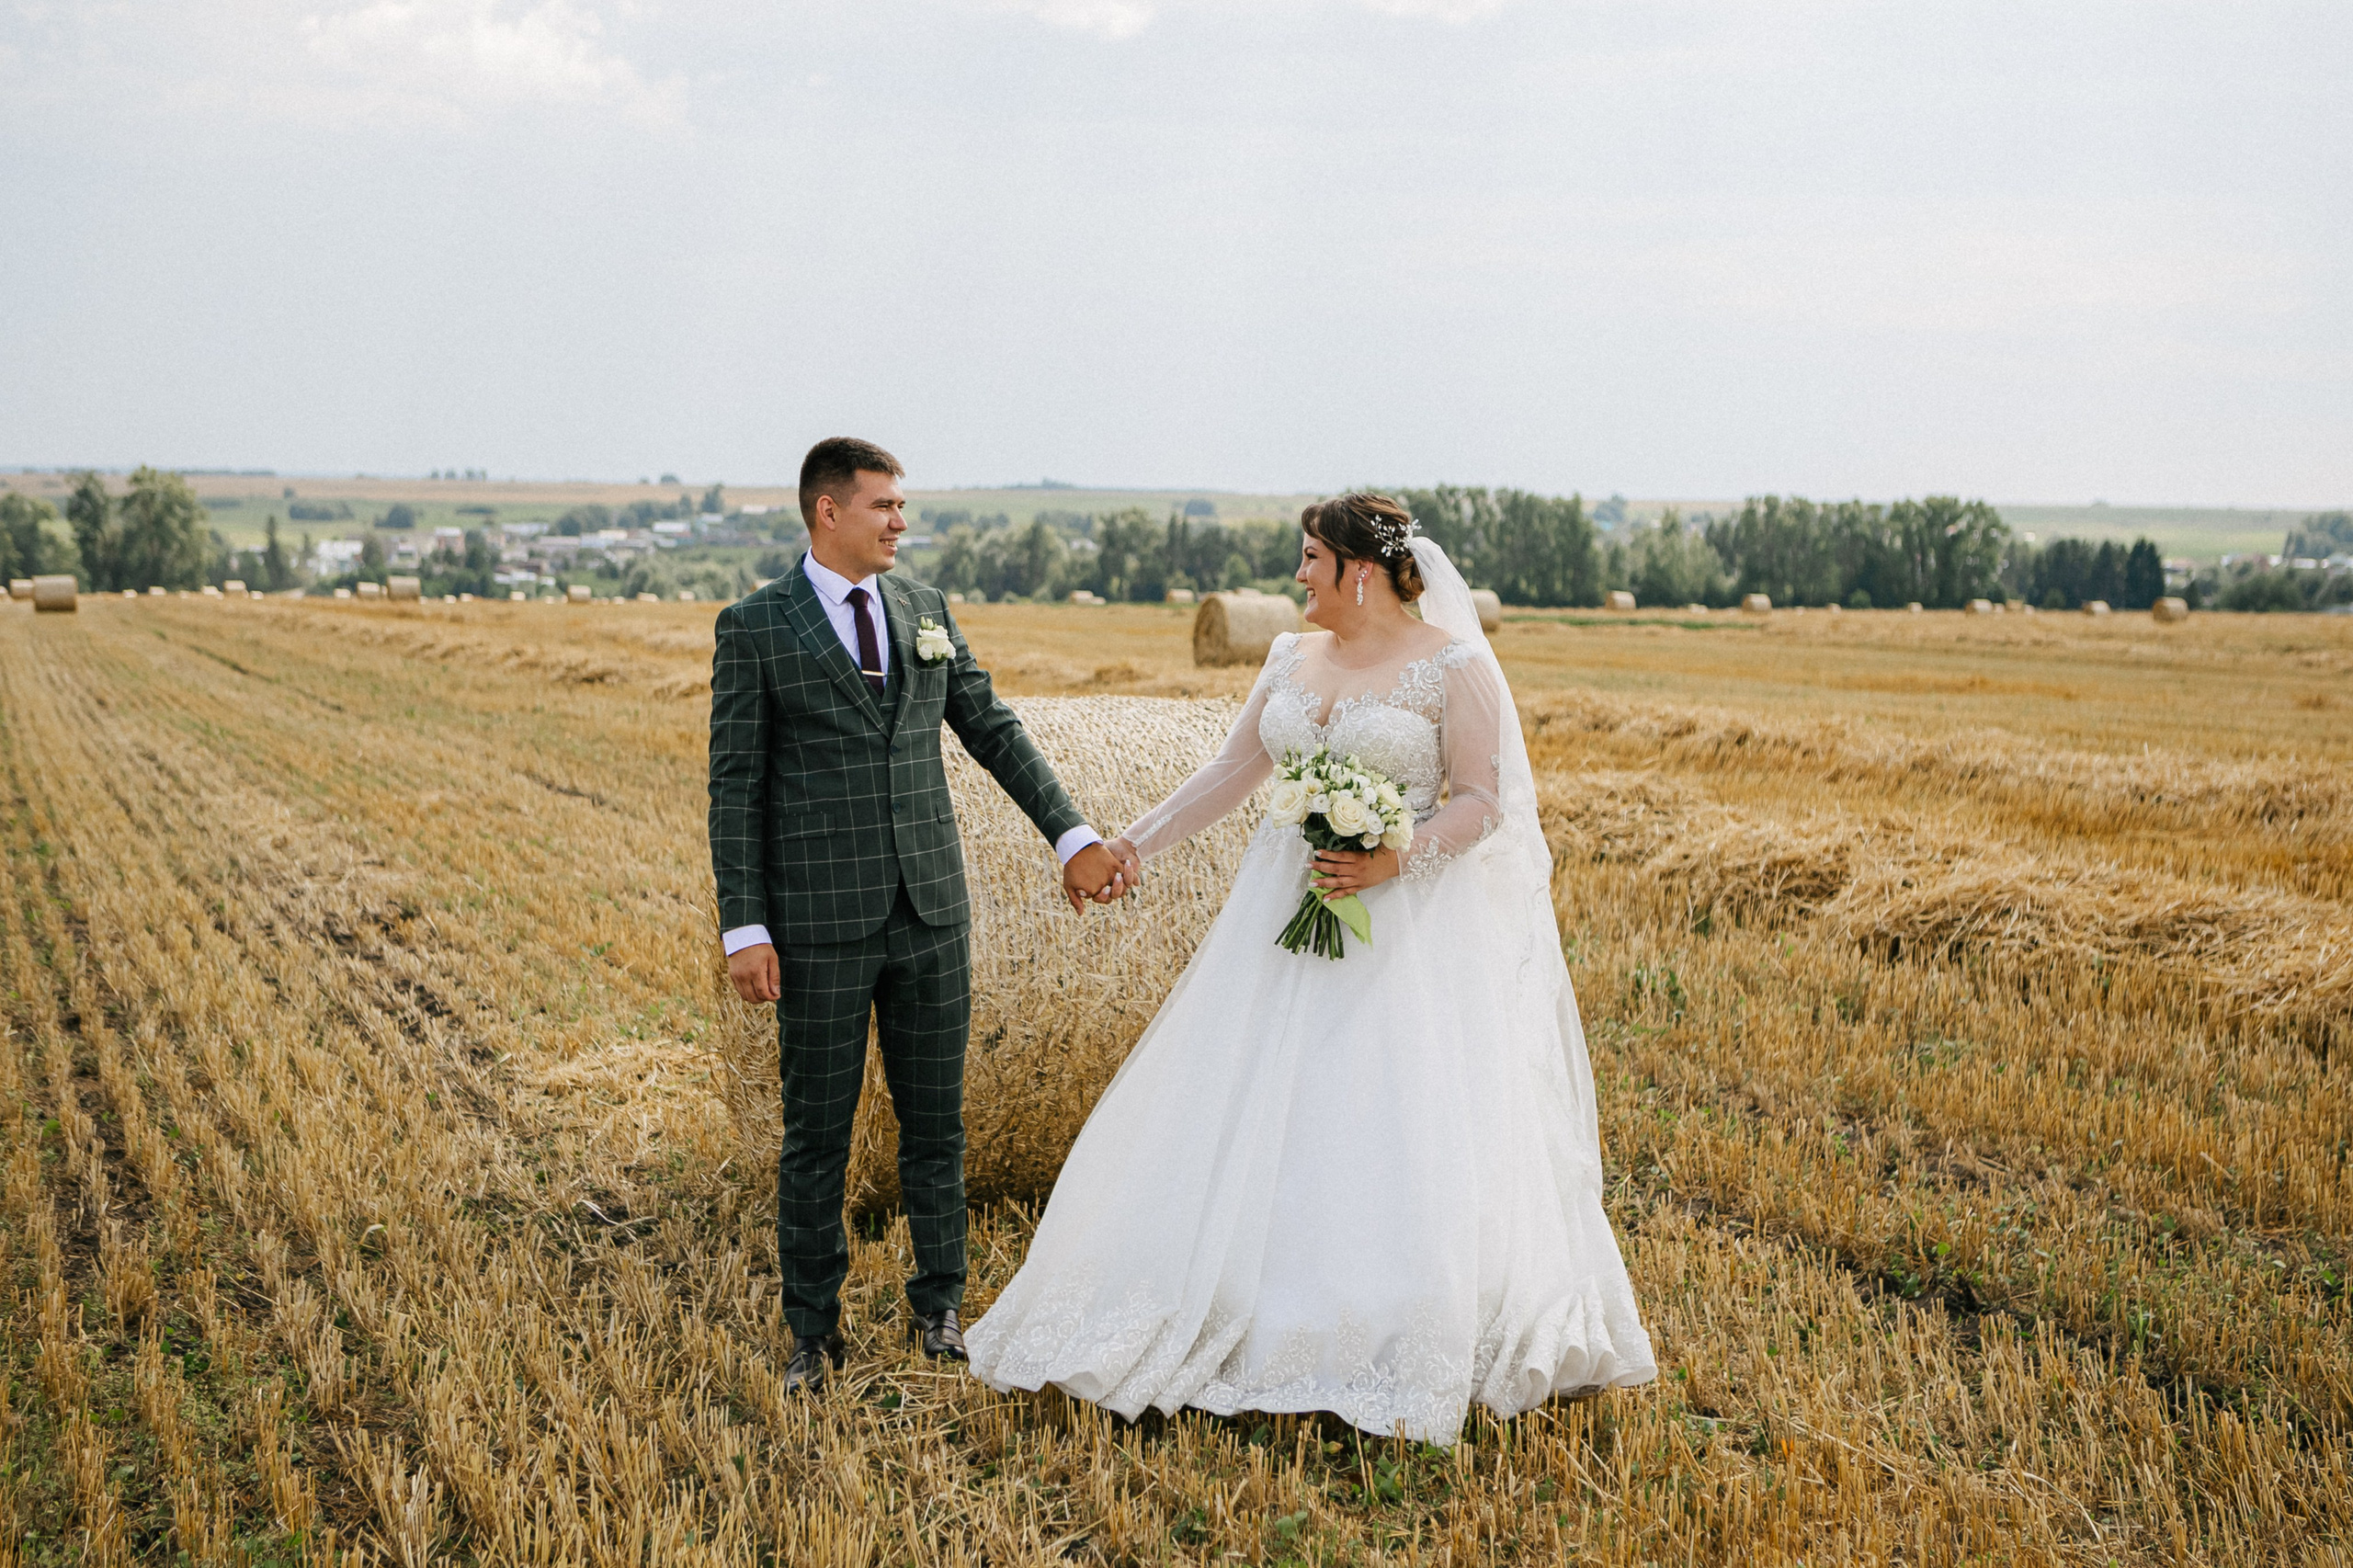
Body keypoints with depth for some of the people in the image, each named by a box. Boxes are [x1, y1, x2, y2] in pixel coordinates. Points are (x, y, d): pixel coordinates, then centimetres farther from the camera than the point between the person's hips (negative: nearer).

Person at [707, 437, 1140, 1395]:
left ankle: (937, 1308, 26)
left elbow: (992, 731, 11)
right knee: (817, 1135, 5)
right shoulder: (754, 628, -3)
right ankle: (813, 1331, 20)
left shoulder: (926, 610, 9)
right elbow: (735, 787, -4)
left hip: (931, 911, 4)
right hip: (821, 921, -4)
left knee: (935, 1120, 11)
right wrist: (745, 928, -10)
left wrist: (1072, 836, 3)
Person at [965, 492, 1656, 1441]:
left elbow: (1483, 800, -9)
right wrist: (1134, 844, 9)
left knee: (1409, 1136, -4)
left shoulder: (1453, 665, -7)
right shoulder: (1292, 660, 10)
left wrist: (1396, 863, -22)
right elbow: (1232, 772, 14)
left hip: (1406, 931, -6)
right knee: (1250, 1123, 7)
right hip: (1287, 918, 6)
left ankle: (1416, 1358, 12)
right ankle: (1236, 1325, 21)